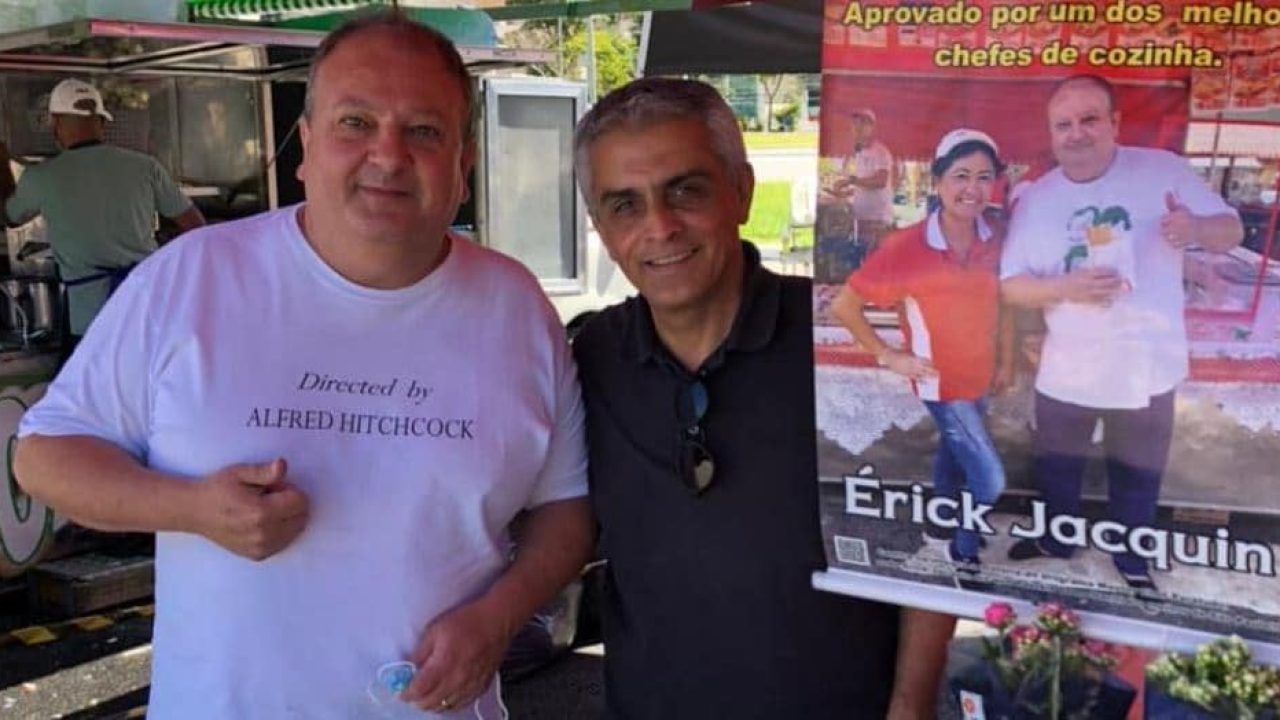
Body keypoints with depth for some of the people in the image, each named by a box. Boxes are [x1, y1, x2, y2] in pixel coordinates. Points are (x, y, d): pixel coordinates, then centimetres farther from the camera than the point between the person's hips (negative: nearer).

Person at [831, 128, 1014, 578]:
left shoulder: (996, 241, -9)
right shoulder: (906, 247, -23)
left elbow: (1002, 303, 8)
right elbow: (844, 306, -15)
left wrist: (1006, 362, 9)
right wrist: (887, 356, -14)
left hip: (980, 377, 5)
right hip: (941, 382, -5)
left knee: (956, 452, 27)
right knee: (990, 480, -5)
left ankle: (940, 523, 52)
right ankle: (965, 551, 22)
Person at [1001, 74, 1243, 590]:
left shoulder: (1162, 169, -9)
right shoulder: (1035, 199, -4)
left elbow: (1231, 231, -4)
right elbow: (1011, 286, -5)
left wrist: (1197, 228, -28)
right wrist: (1066, 287, -26)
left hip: (1146, 367, -1)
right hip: (1065, 371, 2)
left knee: (1137, 476, 18)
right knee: (1057, 467, 21)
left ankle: (1132, 557, 40)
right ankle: (1055, 539, 46)